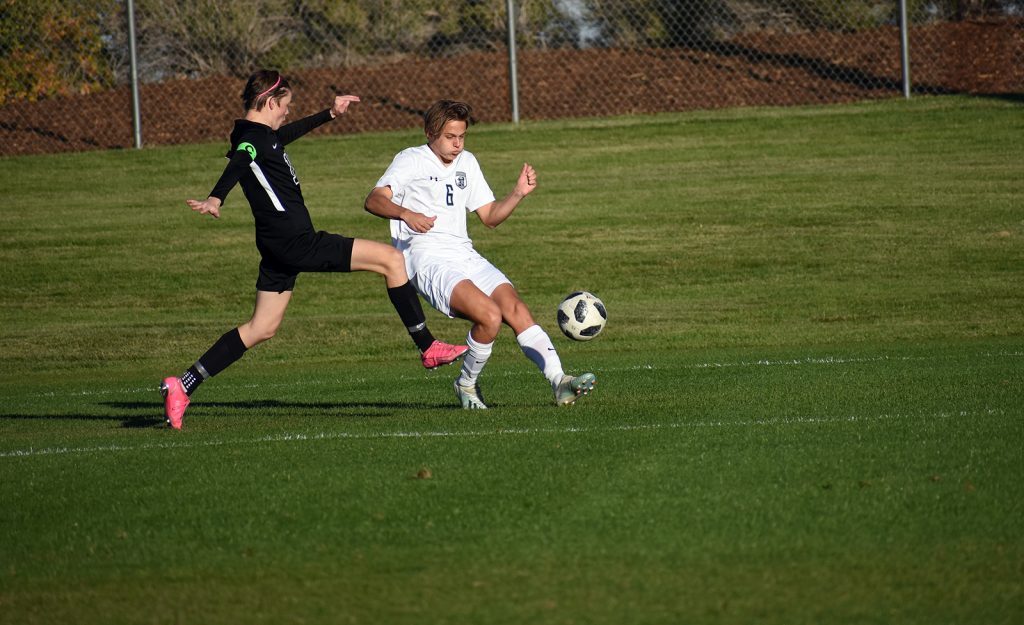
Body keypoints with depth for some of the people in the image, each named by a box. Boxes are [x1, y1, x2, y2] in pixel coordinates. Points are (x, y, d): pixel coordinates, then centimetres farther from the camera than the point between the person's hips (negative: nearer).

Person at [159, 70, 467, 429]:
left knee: (261, 329, 12)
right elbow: (237, 165, -36)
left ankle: (183, 386, 5)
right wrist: (216, 199, -55)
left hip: (279, 248, 10)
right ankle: (428, 348, -2)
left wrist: (330, 114, 46)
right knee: (390, 259, -5)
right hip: (297, 243, -10)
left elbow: (288, 134, 37)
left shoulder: (262, 136, 15)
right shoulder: (254, 139, -14)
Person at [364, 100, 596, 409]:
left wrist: (518, 194, 5)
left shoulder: (467, 162, 20)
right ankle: (467, 384, -4)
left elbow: (490, 216, 23)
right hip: (428, 260, -7)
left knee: (515, 308, -15)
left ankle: (559, 382, -20)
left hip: (465, 255, 7)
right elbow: (374, 200, -15)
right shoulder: (411, 160, -1)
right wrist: (406, 214, -34)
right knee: (490, 315, -26)